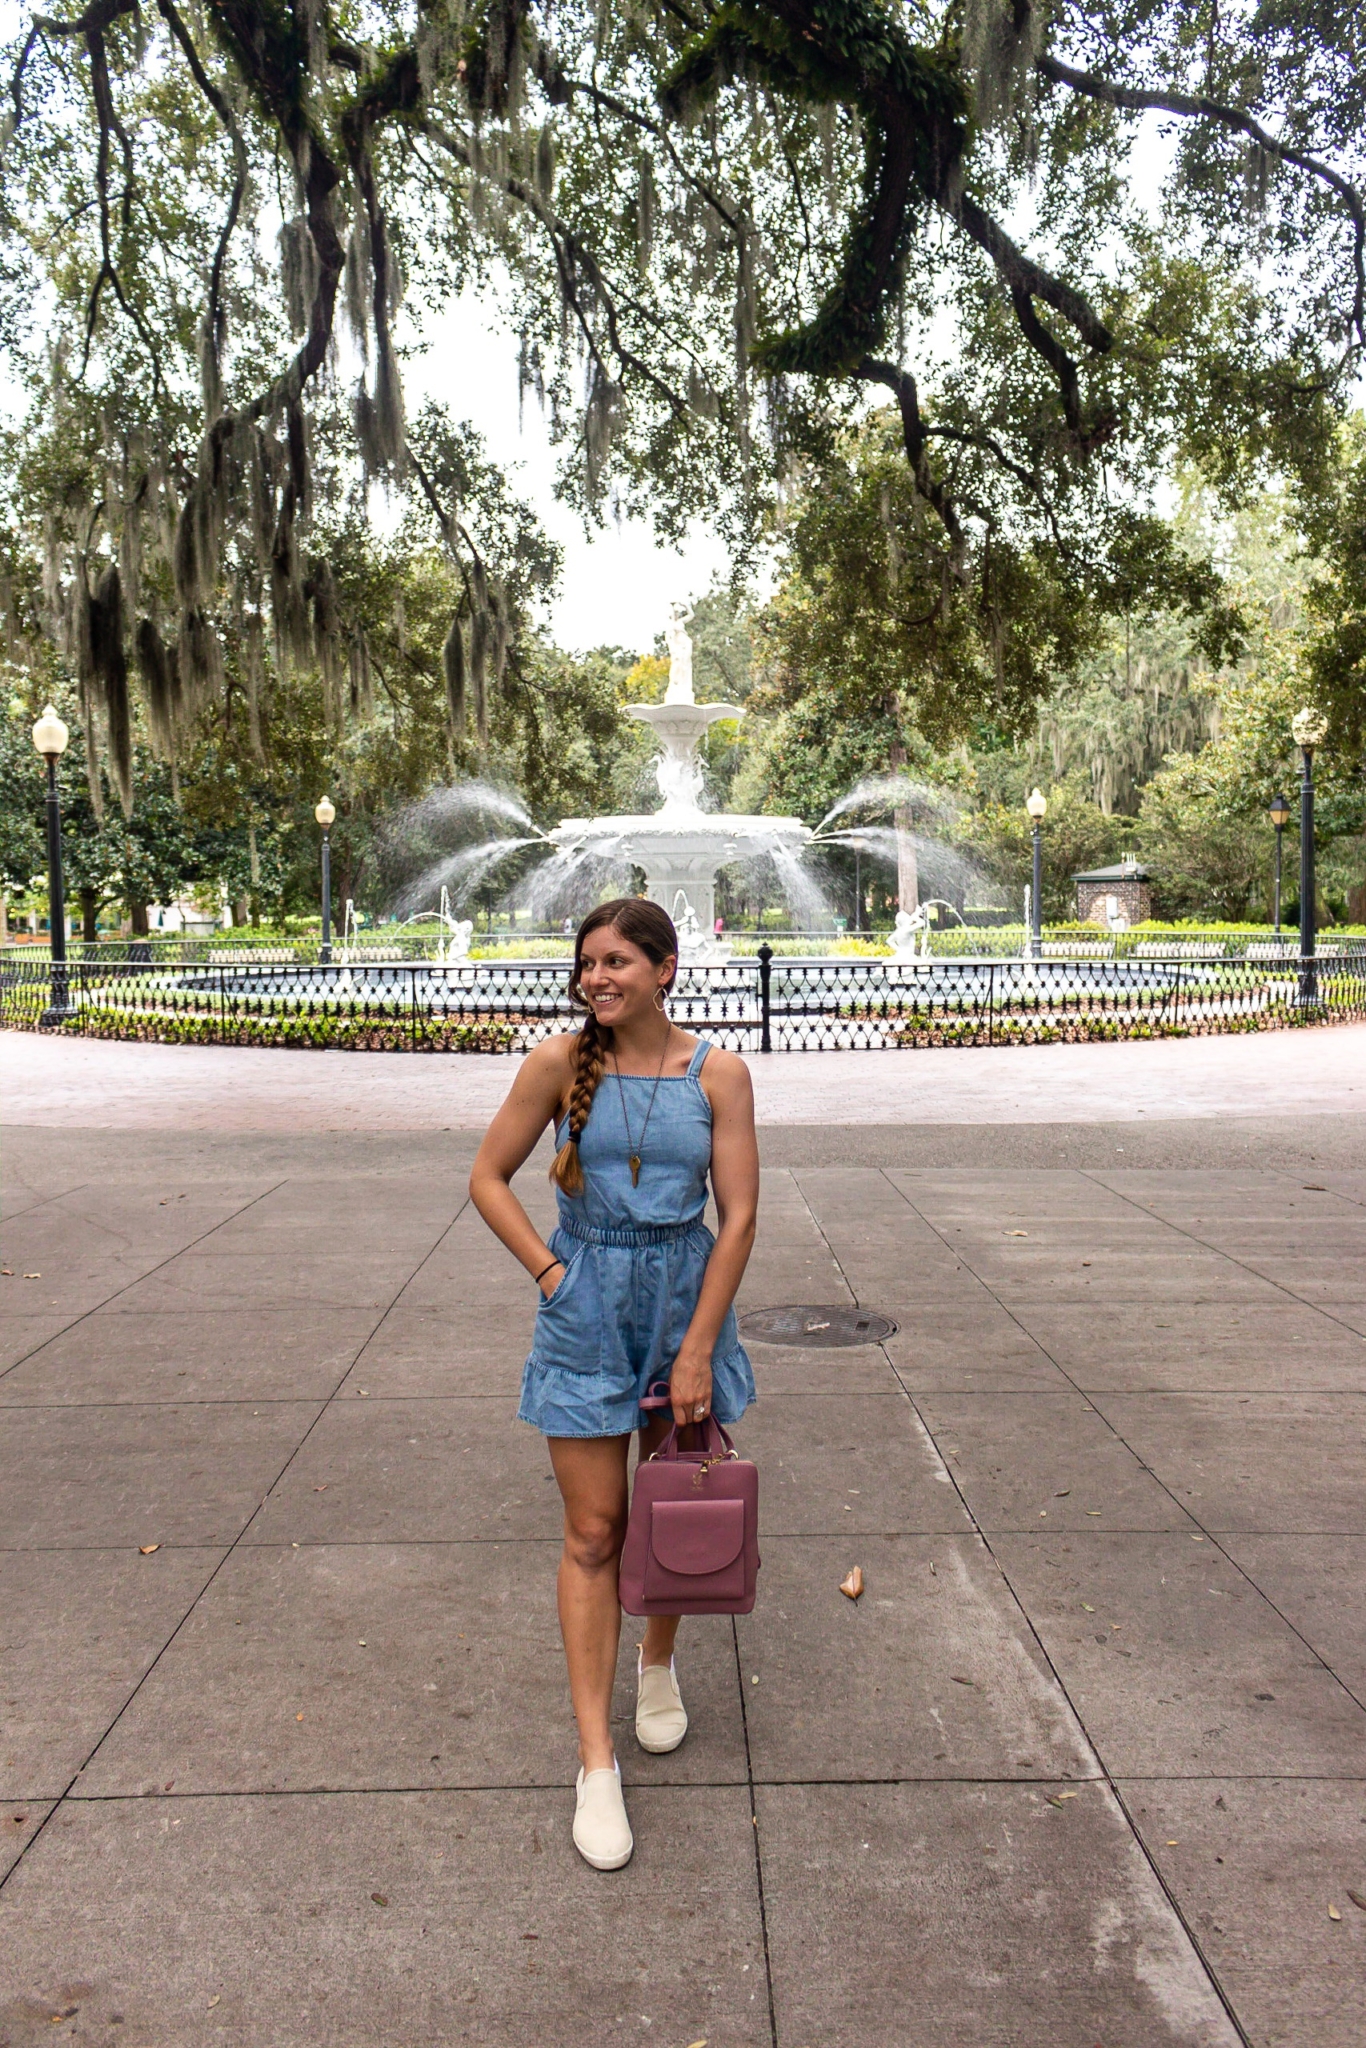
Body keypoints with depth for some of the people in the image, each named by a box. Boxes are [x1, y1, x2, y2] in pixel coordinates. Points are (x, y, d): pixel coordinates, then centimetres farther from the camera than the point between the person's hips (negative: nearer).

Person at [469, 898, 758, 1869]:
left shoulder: (717, 1073, -8)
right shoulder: (560, 1063, -8)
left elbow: (739, 1216, -8)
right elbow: (489, 1179, 1)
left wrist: (698, 1347, -10)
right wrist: (551, 1272, -8)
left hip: (687, 1295, 1)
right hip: (586, 1307, -1)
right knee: (594, 1533, 2)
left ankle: (658, 1664, 44)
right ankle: (597, 1761, 10)